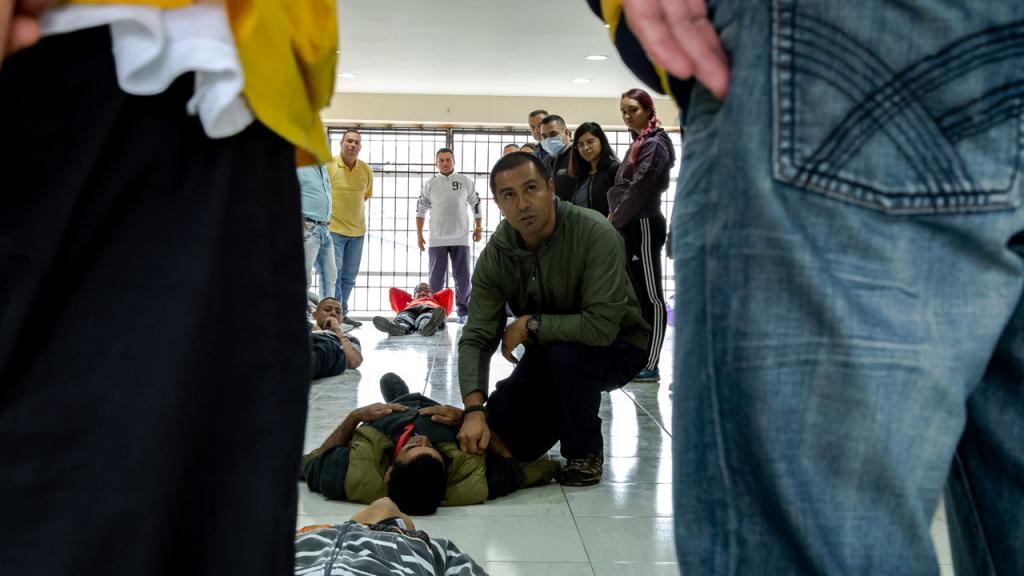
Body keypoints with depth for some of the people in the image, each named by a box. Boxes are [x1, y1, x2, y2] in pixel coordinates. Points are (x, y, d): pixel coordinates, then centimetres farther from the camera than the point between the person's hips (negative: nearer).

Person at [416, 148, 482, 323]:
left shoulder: (465, 181, 4)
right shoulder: (430, 184, 5)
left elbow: (476, 205, 11)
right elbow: (421, 210, 9)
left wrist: (478, 228, 7)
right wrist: (419, 234, 5)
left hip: (460, 239, 0)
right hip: (437, 240, 0)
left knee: (464, 279, 3)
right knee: (436, 279, 5)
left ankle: (463, 311, 15)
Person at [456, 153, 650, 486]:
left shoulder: (595, 234, -30)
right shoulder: (496, 255, -15)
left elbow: (601, 326, -37)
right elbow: (476, 339, -18)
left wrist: (530, 325, -26)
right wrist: (474, 409, -33)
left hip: (615, 347, -5)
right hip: (547, 351, 5)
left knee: (567, 355, -37)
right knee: (497, 442, -2)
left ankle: (585, 453, -11)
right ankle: (567, 414, 27)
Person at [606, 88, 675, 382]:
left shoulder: (654, 144, -9)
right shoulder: (638, 144, 19)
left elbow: (639, 188, -16)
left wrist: (614, 220, -10)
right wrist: (615, 215, 2)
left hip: (644, 225, -9)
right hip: (629, 226, 9)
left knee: (651, 296, -6)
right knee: (638, 295, 11)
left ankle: (651, 366, -4)